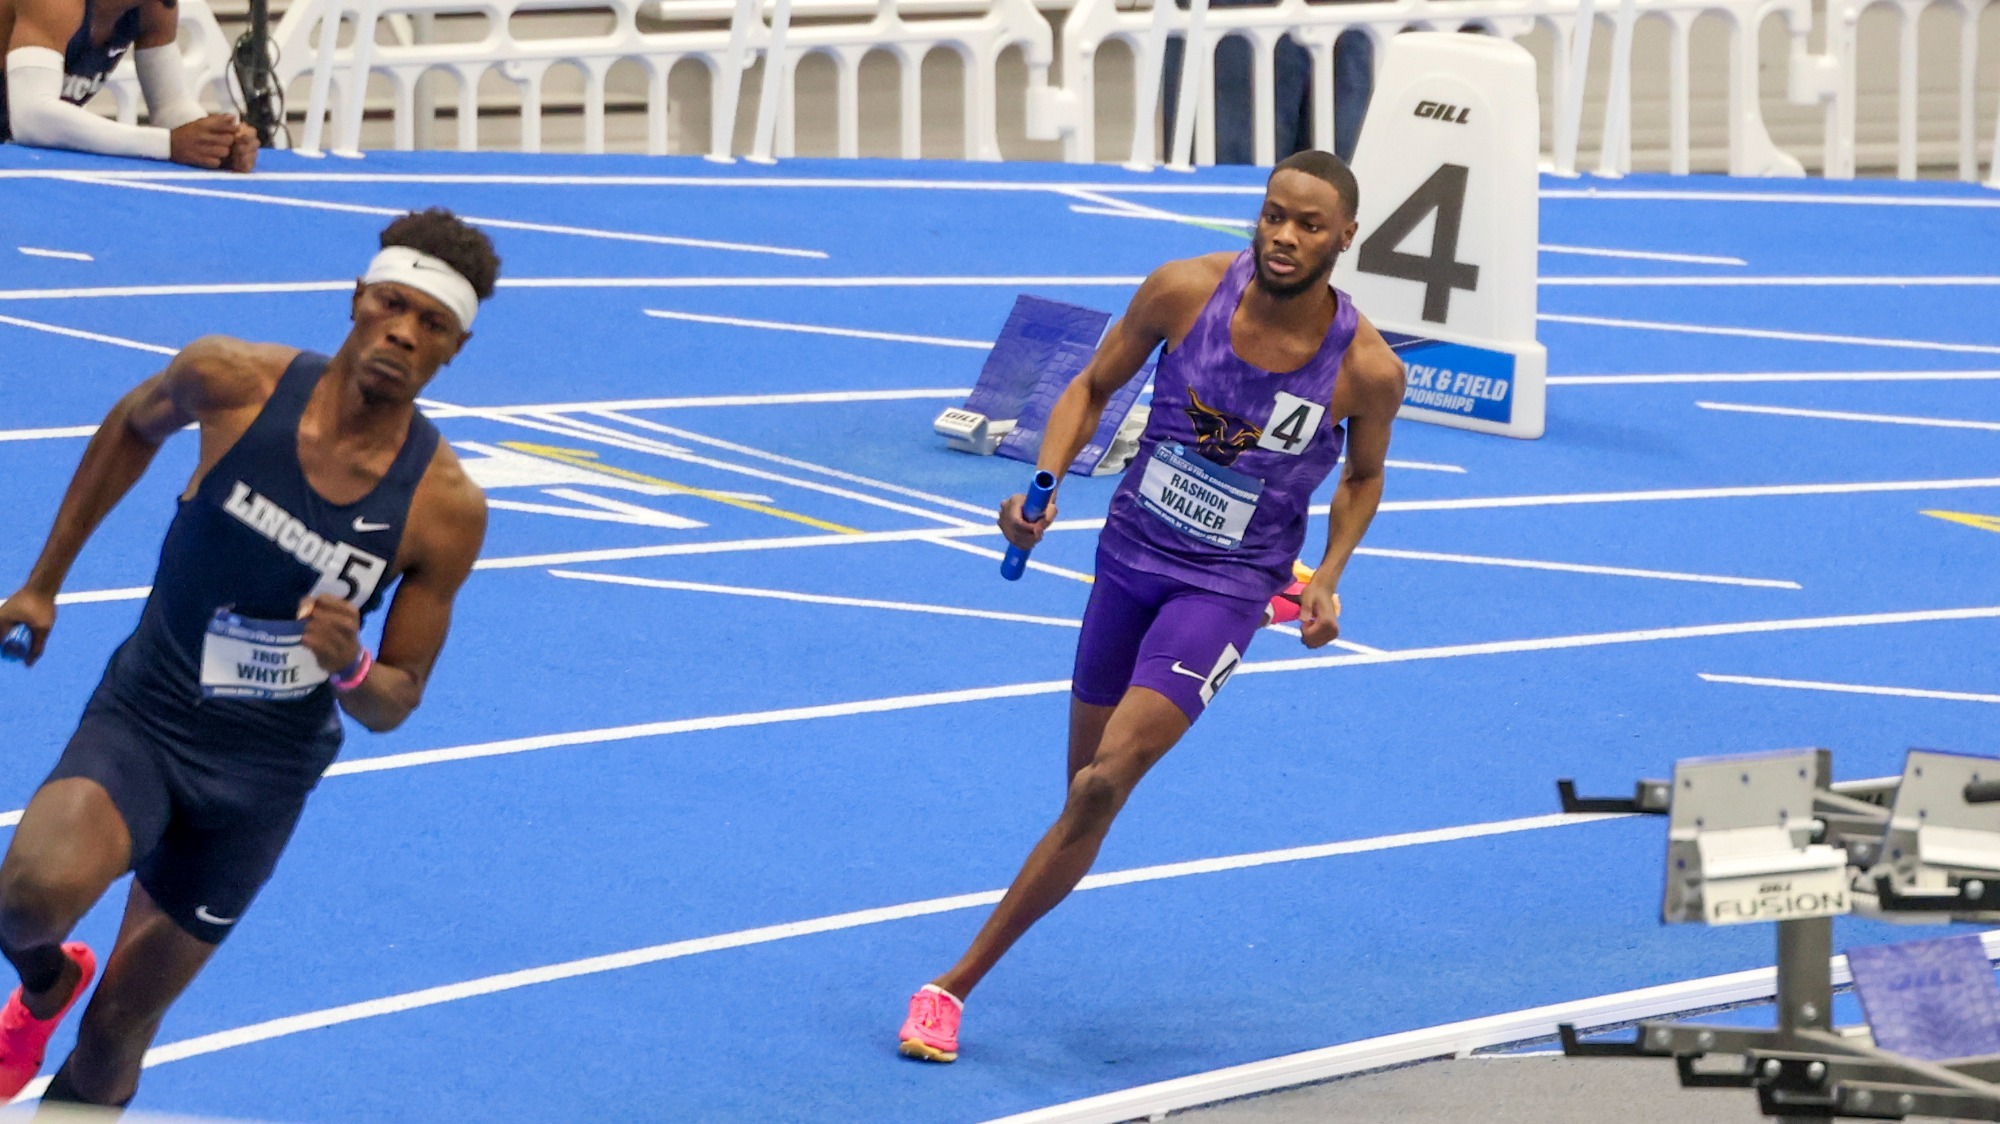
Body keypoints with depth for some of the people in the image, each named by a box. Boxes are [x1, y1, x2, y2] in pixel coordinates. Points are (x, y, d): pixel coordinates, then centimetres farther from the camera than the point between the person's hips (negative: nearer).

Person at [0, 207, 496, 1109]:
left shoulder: (446, 509, -14)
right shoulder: (232, 381, -15)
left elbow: (394, 705, -3)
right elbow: (134, 426, 10)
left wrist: (350, 669, -27)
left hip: (262, 770, 1)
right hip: (142, 714, -1)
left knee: (116, 1034, 6)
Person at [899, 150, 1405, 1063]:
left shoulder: (1366, 368, -14)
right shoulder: (1184, 292, -12)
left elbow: (1363, 477, 7)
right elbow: (1094, 387, 3)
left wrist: (1327, 581, -7)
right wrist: (1044, 484, -12)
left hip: (1227, 585, -3)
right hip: (1129, 554, 3)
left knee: (1104, 785, -18)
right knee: (1085, 787, 11)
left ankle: (956, 983, -12)